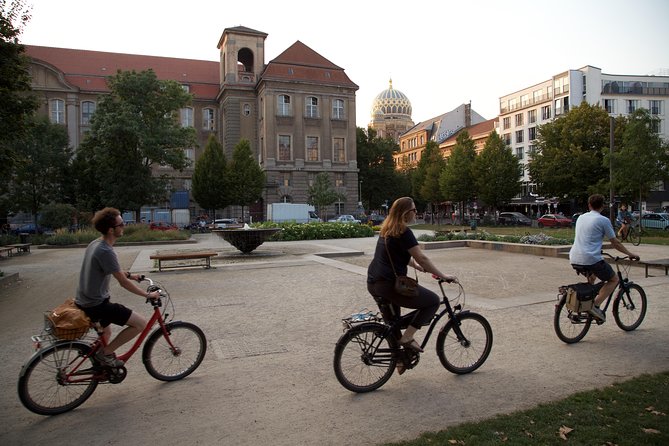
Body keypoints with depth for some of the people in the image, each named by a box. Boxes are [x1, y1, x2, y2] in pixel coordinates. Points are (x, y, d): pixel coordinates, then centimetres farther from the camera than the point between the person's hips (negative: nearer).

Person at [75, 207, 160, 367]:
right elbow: (123, 283, -21)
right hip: (96, 304, -10)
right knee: (141, 323, -12)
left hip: (85, 300, 10)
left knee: (106, 332, 32)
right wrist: (148, 295, -11)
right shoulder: (106, 251, -26)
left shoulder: (95, 243, 5)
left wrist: (129, 275, 24)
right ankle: (106, 352, 0)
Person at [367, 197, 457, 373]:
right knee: (433, 301, 1)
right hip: (389, 284, -10)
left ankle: (399, 359, 35)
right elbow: (422, 258, -14)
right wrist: (444, 276, -6)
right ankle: (407, 338, 0)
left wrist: (416, 266, 28)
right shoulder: (404, 232, -13)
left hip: (373, 284, 10)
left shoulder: (386, 230, 15)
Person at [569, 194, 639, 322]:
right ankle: (595, 305, -3)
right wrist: (630, 254, 18)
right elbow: (615, 242, 4)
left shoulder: (581, 218, 17)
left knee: (593, 273, 35)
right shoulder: (603, 220, -2)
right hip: (591, 259, -7)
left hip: (574, 259, 7)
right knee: (614, 279, 13)